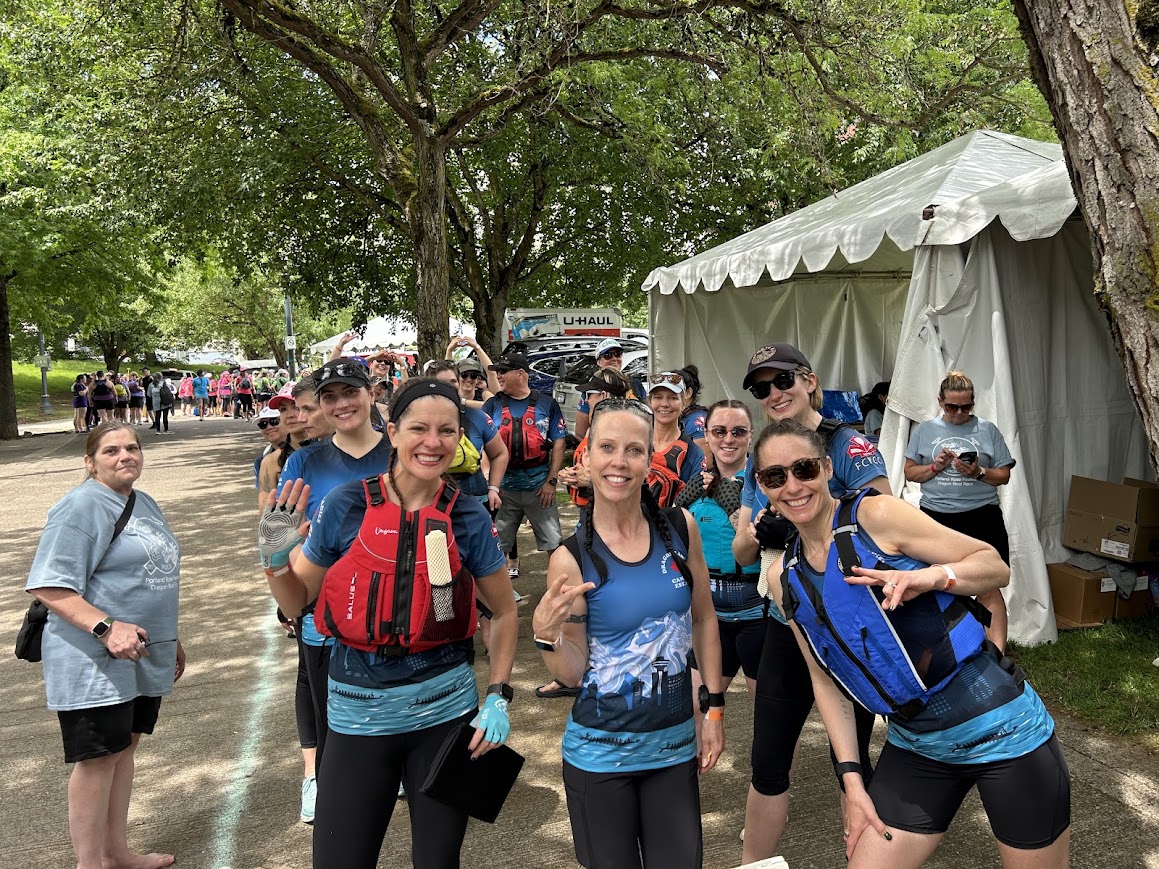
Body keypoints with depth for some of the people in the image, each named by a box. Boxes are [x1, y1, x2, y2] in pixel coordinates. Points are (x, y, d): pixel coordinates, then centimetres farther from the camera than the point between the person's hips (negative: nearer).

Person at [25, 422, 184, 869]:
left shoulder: (144, 503, 13)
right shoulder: (81, 506, -14)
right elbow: (48, 585, -20)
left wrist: (170, 638, 25)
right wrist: (106, 628, -30)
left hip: (142, 656, 8)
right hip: (95, 660, -8)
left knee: (124, 748, 16)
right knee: (98, 757, -1)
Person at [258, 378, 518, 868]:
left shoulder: (469, 518, -4)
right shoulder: (345, 505, -7)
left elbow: (504, 611, 8)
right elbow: (296, 602, 5)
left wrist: (498, 697, 1)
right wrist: (276, 558, -14)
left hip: (445, 711, 1)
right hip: (358, 715, 0)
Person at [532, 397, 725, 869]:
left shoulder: (680, 528, -6)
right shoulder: (571, 558, -13)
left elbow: (703, 619, 7)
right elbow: (573, 674, -6)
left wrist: (714, 706, 5)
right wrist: (545, 633, -25)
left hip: (675, 745, 2)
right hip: (599, 753, -2)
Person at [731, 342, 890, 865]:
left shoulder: (848, 446, -12)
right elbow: (742, 552, 6)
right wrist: (757, 531, -16)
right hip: (787, 627, 5)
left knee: (850, 760, 11)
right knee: (767, 763, 11)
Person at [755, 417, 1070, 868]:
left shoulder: (876, 515, -13)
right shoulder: (784, 578, 3)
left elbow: (996, 565, -9)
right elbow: (825, 678, 9)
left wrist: (934, 576, -28)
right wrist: (851, 778, 5)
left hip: (999, 727, -4)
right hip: (915, 746, 5)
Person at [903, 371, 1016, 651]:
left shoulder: (987, 430, 4)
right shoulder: (925, 430, 6)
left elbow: (1004, 476, 5)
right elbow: (910, 473, 8)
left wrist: (979, 472, -14)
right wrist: (936, 466, -10)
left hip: (981, 517, -2)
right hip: (936, 518, 2)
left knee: (988, 589, -6)